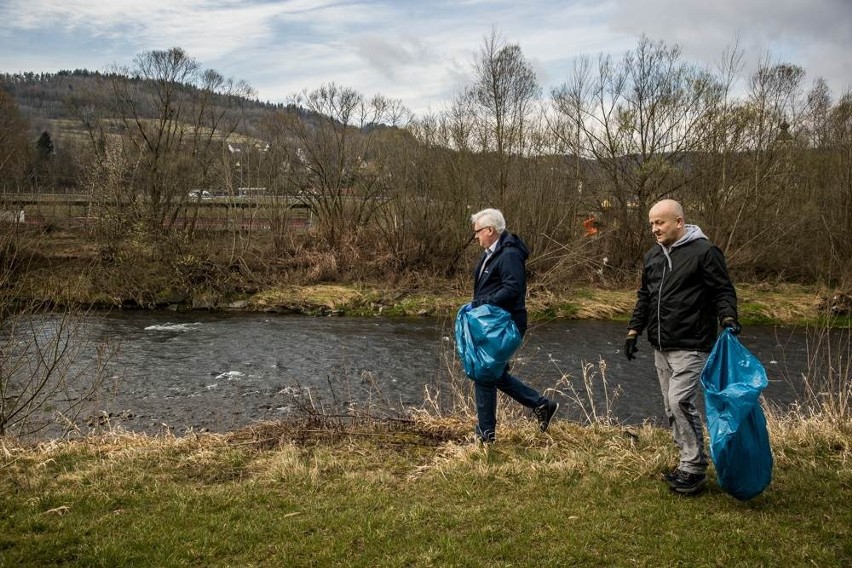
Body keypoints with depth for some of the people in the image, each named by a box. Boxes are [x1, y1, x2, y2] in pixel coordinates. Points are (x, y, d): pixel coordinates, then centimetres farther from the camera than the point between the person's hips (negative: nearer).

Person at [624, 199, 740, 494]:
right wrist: (634, 331, 16)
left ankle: (695, 468, -1)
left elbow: (723, 290, -8)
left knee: (681, 401, -15)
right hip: (661, 347, 8)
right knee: (671, 406, 10)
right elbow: (644, 297, 22)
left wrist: (728, 318, -25)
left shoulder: (704, 251, -8)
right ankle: (688, 463, 21)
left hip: (691, 346, -8)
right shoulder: (653, 256, 14)